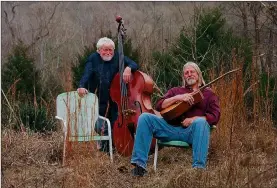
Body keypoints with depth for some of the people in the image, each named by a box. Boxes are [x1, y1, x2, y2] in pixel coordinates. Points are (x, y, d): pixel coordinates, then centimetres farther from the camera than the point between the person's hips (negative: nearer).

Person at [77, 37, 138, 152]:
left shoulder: (118, 57, -1)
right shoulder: (93, 59, -3)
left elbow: (134, 65, -9)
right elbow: (87, 74, -16)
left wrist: (128, 68, -33)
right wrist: (82, 86, -35)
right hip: (99, 100, 0)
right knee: (100, 127, -1)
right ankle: (103, 148, 23)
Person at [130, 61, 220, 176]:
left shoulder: (208, 94, 22)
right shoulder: (176, 91, 29)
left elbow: (215, 117, 6)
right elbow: (159, 106, 13)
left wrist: (193, 119, -10)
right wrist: (178, 97, -2)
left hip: (193, 130, -3)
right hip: (172, 128, 3)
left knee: (201, 122, -38)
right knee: (145, 117, -18)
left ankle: (199, 168, -45)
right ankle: (139, 164, -25)